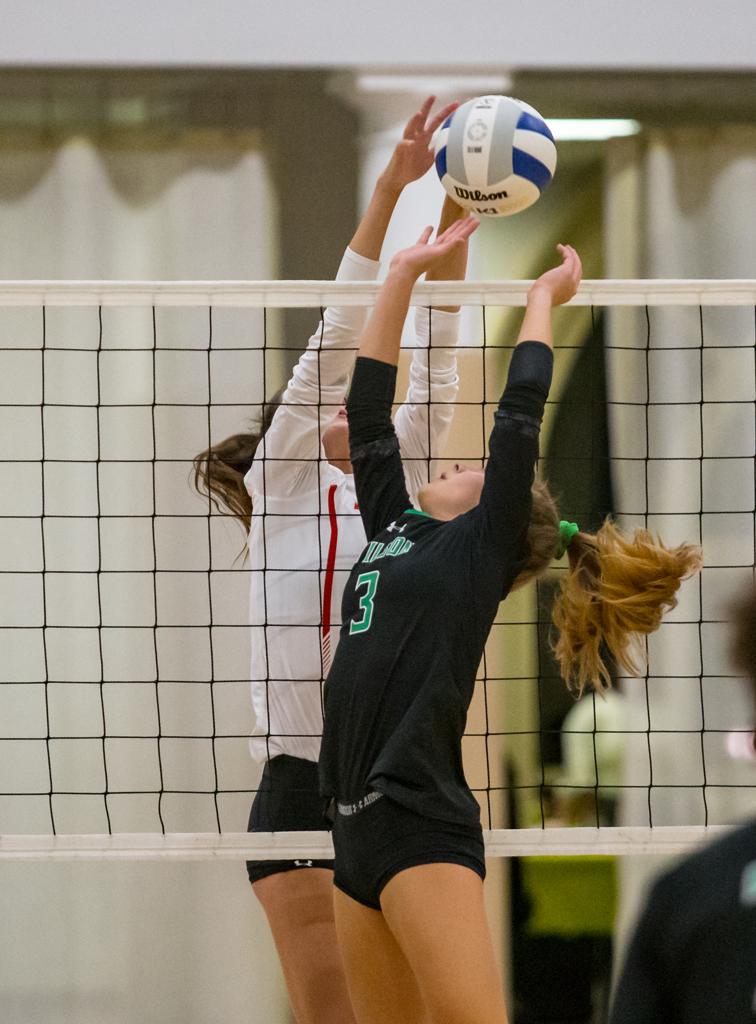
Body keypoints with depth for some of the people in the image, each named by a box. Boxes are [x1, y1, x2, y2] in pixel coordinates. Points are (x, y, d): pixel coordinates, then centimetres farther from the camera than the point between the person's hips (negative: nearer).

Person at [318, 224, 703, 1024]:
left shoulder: (480, 550, 4)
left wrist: (543, 298, 16)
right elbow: (367, 415, 23)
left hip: (422, 826, -8)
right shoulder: (394, 532, 21)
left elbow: (518, 418, 2)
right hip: (355, 832, 8)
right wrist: (403, 275, 24)